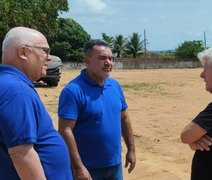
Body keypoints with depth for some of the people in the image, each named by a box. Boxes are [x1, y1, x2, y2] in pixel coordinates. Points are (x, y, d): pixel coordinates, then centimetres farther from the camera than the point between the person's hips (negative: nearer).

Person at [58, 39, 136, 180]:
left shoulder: (115, 85, 4)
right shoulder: (74, 90, -17)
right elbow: (65, 131, -21)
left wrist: (131, 149, 12)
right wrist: (78, 167, -24)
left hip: (115, 165, 7)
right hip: (88, 169, -6)